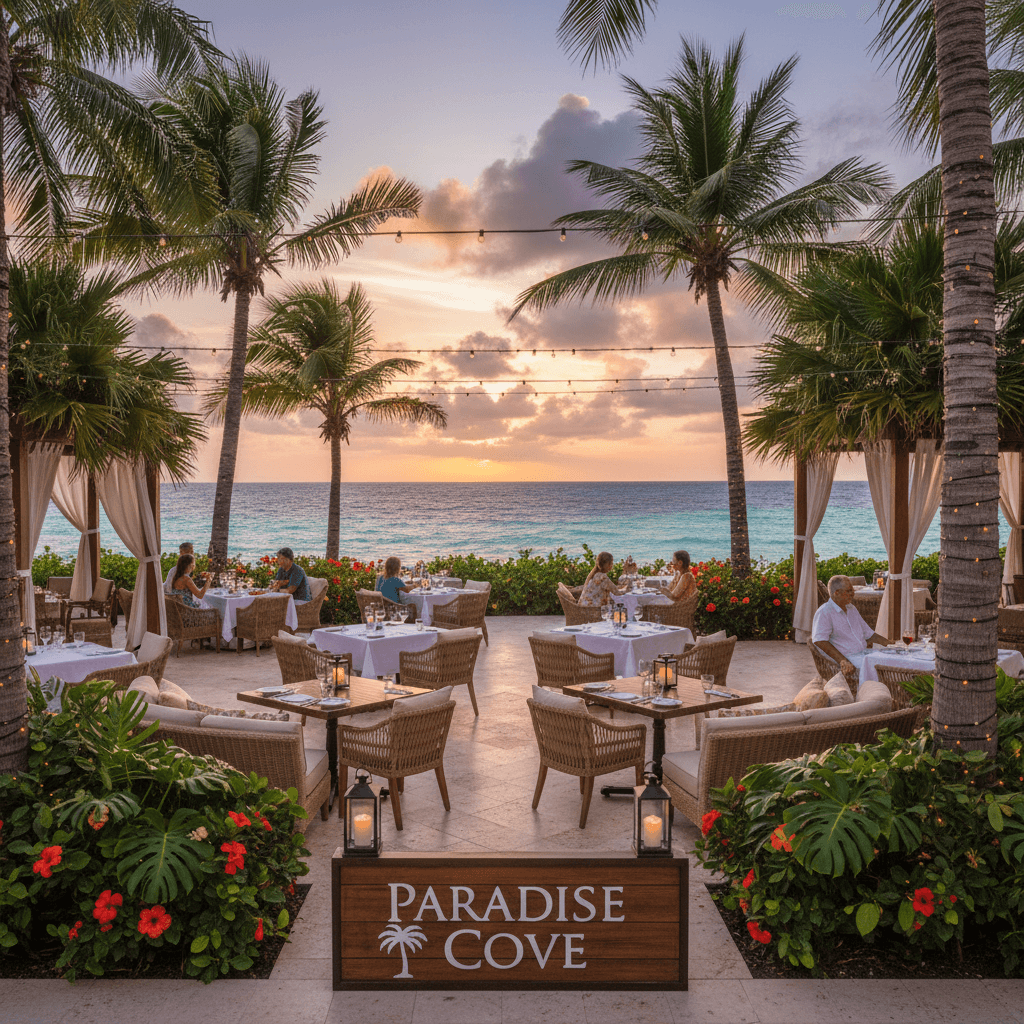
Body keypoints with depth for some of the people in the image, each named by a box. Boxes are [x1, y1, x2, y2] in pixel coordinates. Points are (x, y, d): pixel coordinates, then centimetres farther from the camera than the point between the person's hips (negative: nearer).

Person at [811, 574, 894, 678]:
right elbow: (820, 641, -22)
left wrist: (889, 643, 14)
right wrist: (843, 661, -29)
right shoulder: (824, 613, -9)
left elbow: (868, 634, 29)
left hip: (864, 654, 8)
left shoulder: (851, 609, 20)